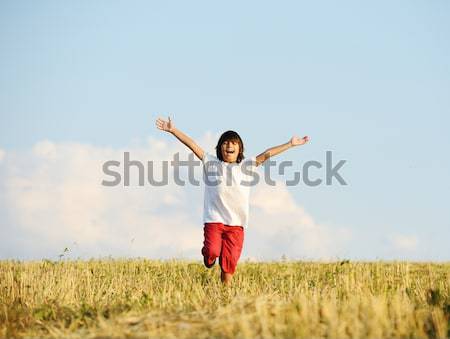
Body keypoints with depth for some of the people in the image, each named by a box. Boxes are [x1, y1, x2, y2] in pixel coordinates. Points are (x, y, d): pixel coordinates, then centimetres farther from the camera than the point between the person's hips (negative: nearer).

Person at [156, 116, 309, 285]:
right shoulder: (211, 163, 6)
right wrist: (173, 130, -4)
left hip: (236, 223, 1)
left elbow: (266, 154, 6)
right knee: (213, 251, -22)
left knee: (229, 264, -3)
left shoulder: (246, 166, 10)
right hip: (214, 220, -1)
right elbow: (193, 146, 1)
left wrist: (290, 144, 3)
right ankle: (208, 255, 13)